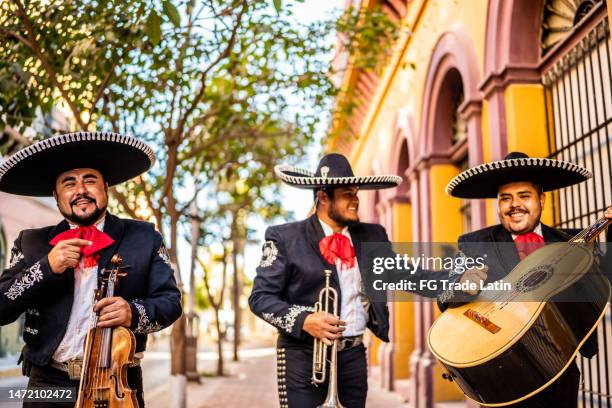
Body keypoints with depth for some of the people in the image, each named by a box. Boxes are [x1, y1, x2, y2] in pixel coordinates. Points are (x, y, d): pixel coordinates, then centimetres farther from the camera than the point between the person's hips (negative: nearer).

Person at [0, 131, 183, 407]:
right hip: (49, 385, 1)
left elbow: (170, 301, -2)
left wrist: (134, 313, -21)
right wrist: (47, 267, -15)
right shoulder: (31, 242, 4)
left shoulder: (144, 237, 0)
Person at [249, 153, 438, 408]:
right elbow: (260, 297, -7)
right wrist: (303, 320, -21)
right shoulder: (286, 237, -5)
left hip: (353, 355, 4)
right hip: (304, 356, -4)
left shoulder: (372, 236, 9)